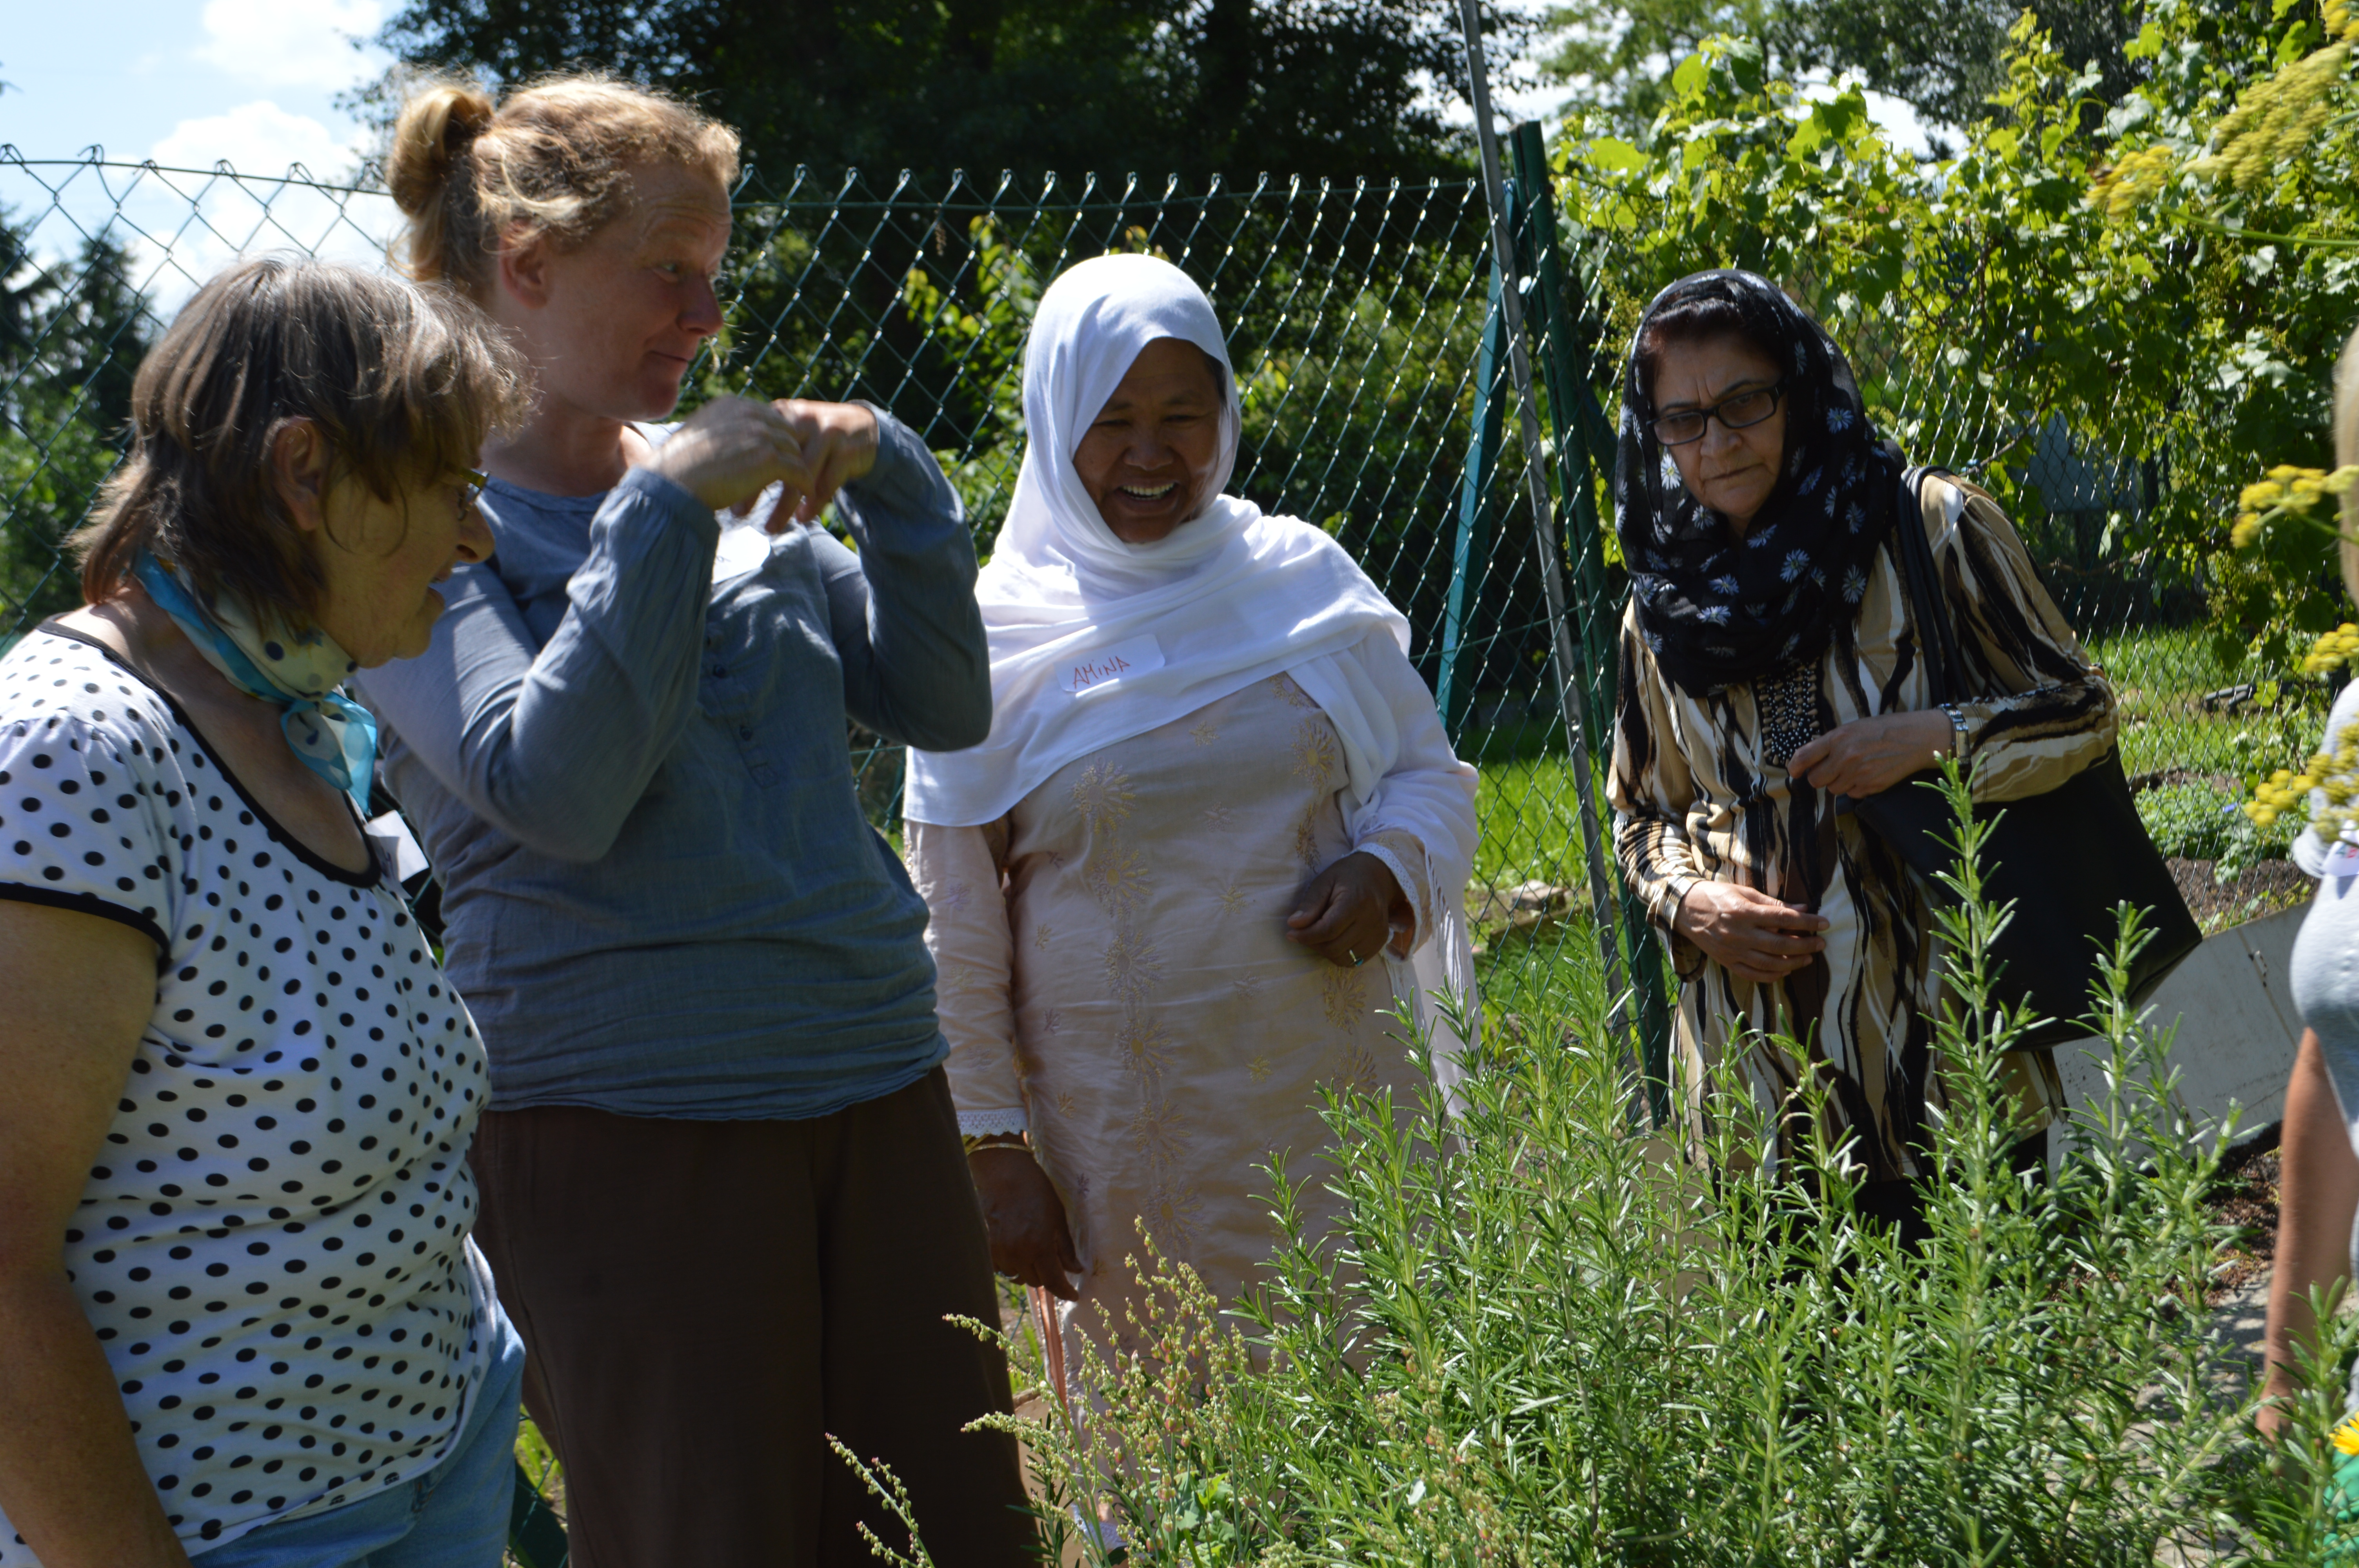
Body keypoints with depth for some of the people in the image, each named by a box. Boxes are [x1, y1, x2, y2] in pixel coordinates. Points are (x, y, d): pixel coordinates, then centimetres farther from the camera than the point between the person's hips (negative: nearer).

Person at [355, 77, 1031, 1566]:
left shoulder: (732, 485, 10)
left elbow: (945, 703, 11)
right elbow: (554, 791, -19)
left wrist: (887, 472, -2)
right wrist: (665, 507, -17)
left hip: (883, 1095, 6)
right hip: (632, 1135, -6)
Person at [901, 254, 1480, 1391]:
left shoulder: (1303, 580, 5)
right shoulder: (995, 644, -1)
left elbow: (1428, 770, 14)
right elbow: (954, 932, 1)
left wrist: (1390, 870, -8)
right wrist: (989, 1147, -2)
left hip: (1333, 1095, 2)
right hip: (1123, 1139, -2)